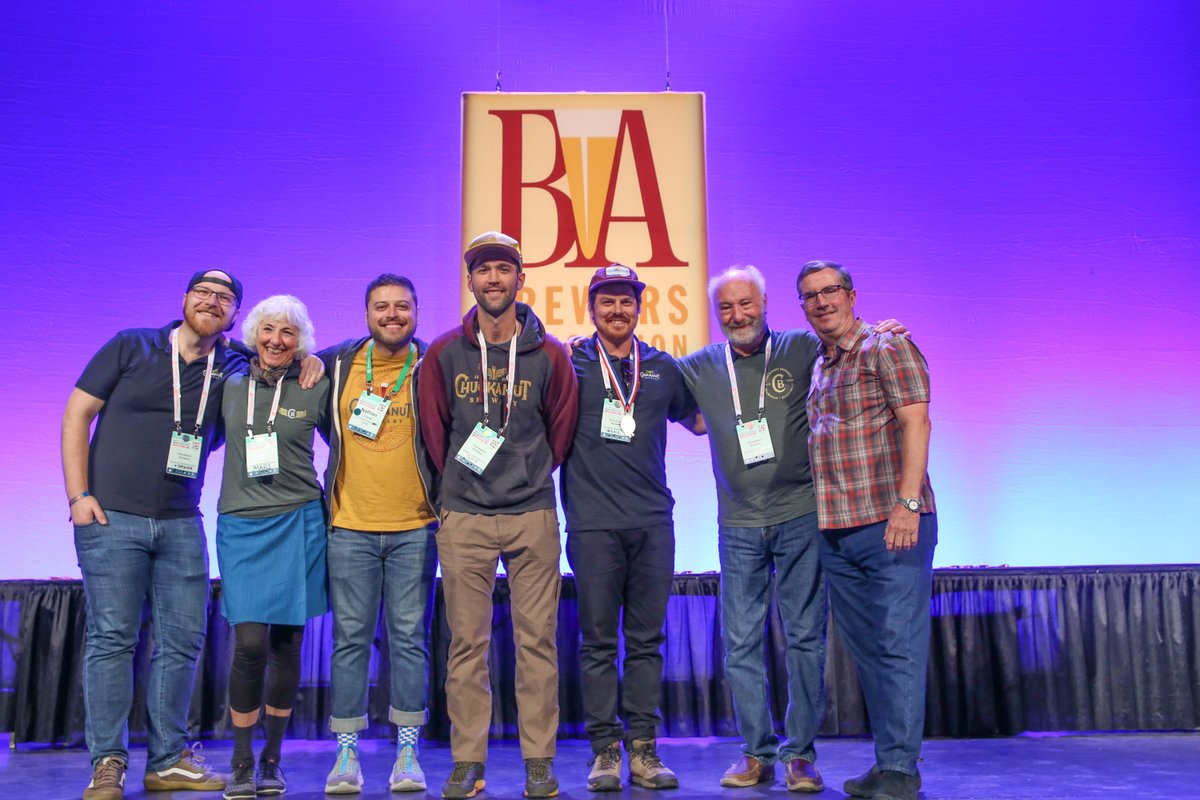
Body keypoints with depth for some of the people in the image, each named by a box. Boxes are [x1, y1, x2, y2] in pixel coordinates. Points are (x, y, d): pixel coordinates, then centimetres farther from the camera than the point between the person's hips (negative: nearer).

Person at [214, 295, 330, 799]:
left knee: (287, 643, 5)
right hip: (240, 526, 0)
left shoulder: (316, 389, 3)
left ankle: (272, 760, 21)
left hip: (298, 524, 0)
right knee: (250, 644, -8)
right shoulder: (229, 386, 7)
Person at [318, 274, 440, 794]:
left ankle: (407, 754, 12)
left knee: (409, 639, 3)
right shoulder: (337, 364, 3)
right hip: (350, 526, 1)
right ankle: (346, 754, 14)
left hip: (415, 527, -1)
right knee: (351, 639, 5)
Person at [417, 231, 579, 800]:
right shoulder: (444, 354, 3)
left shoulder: (548, 355, 1)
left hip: (533, 517, 0)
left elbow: (560, 433, 11)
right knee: (467, 644, 5)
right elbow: (434, 433, 11)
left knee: (537, 640, 3)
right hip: (463, 518, 1)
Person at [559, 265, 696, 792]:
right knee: (598, 641, 2)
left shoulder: (663, 368, 13)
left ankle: (643, 749, 14)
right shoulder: (570, 364, 5)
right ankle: (604, 751, 12)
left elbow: (697, 419, 26)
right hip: (593, 523, -2)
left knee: (647, 640, 6)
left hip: (652, 521, 3)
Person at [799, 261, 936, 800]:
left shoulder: (886, 349, -3)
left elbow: (916, 422, -12)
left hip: (891, 524, -7)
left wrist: (907, 502, -21)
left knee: (898, 647, -6)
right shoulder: (815, 367, 18)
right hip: (836, 532, 7)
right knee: (865, 650, 12)